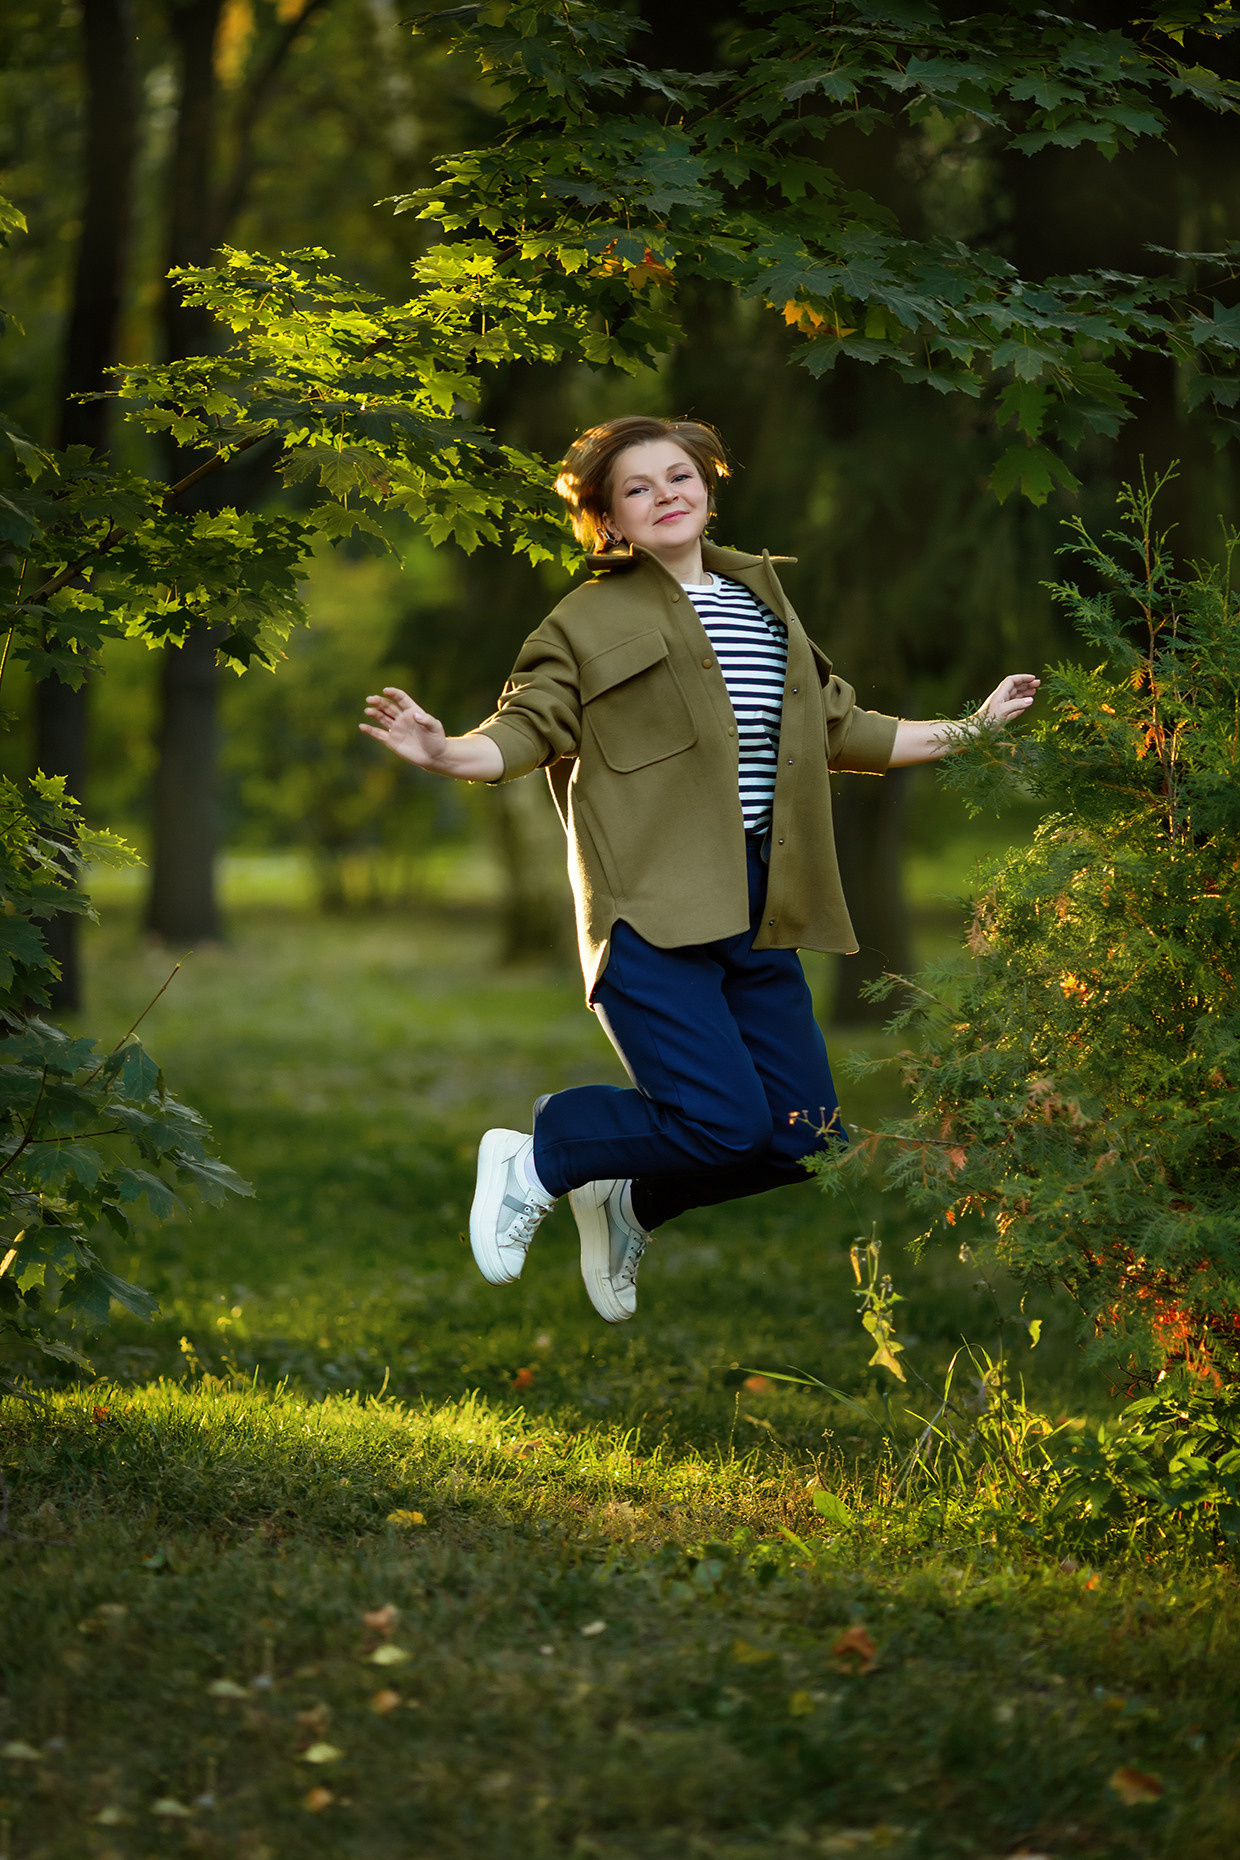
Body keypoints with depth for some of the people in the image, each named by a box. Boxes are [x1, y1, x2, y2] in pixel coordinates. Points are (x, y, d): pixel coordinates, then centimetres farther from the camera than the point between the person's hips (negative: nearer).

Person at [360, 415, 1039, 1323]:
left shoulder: (765, 602, 20)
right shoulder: (589, 620, 3)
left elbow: (840, 729, 28)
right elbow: (529, 729, -5)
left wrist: (969, 730, 32)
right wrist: (445, 752, -25)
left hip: (755, 913, 7)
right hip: (652, 907, -6)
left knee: (804, 1137, 1)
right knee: (723, 1121, -18)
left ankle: (630, 1203, 26)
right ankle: (533, 1160, 8)